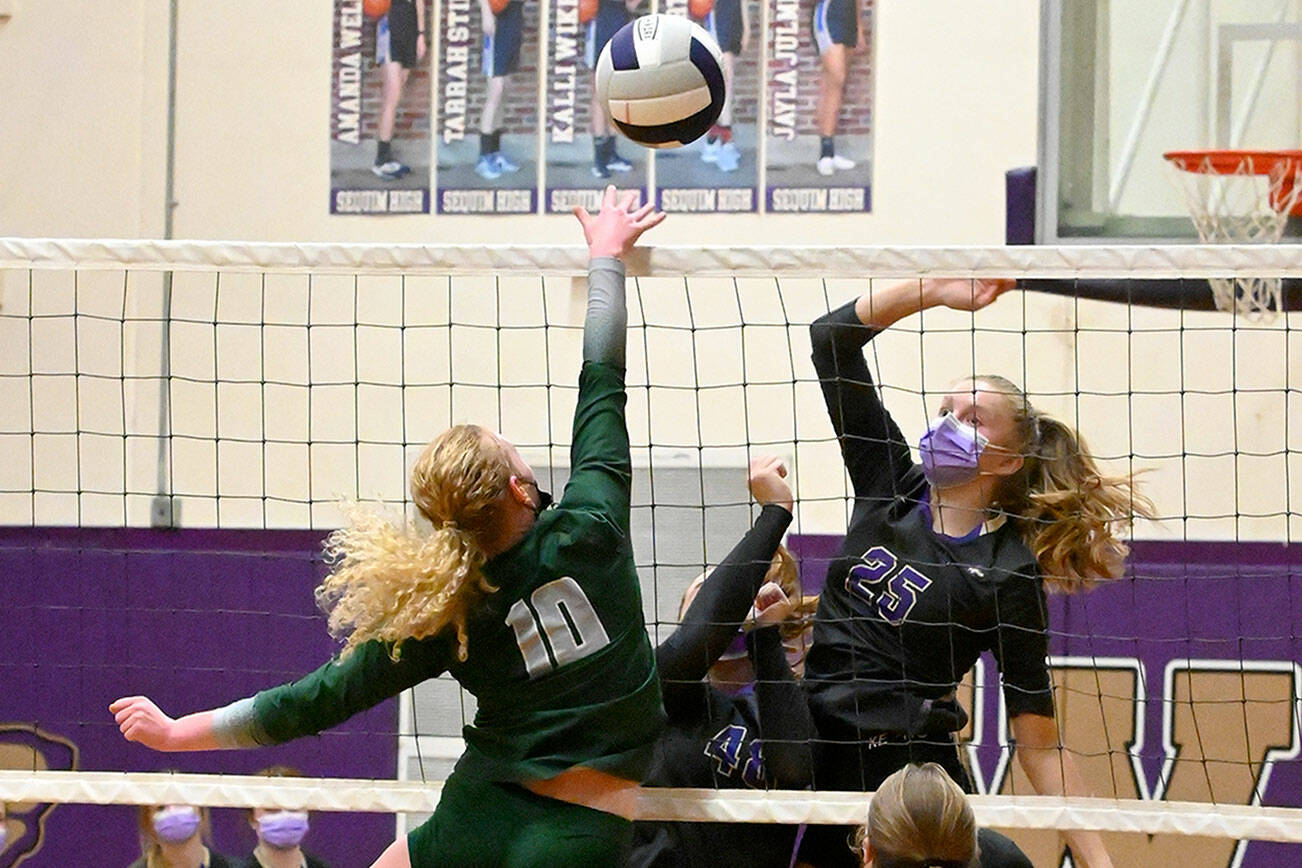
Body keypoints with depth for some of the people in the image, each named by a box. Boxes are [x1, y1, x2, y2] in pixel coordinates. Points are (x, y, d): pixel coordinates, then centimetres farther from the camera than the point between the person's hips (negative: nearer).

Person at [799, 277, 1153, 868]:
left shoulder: (1010, 576, -7)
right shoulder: (890, 485, 6)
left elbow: (1039, 743, -7)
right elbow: (832, 339, 3)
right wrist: (935, 292, -9)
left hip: (907, 774, -5)